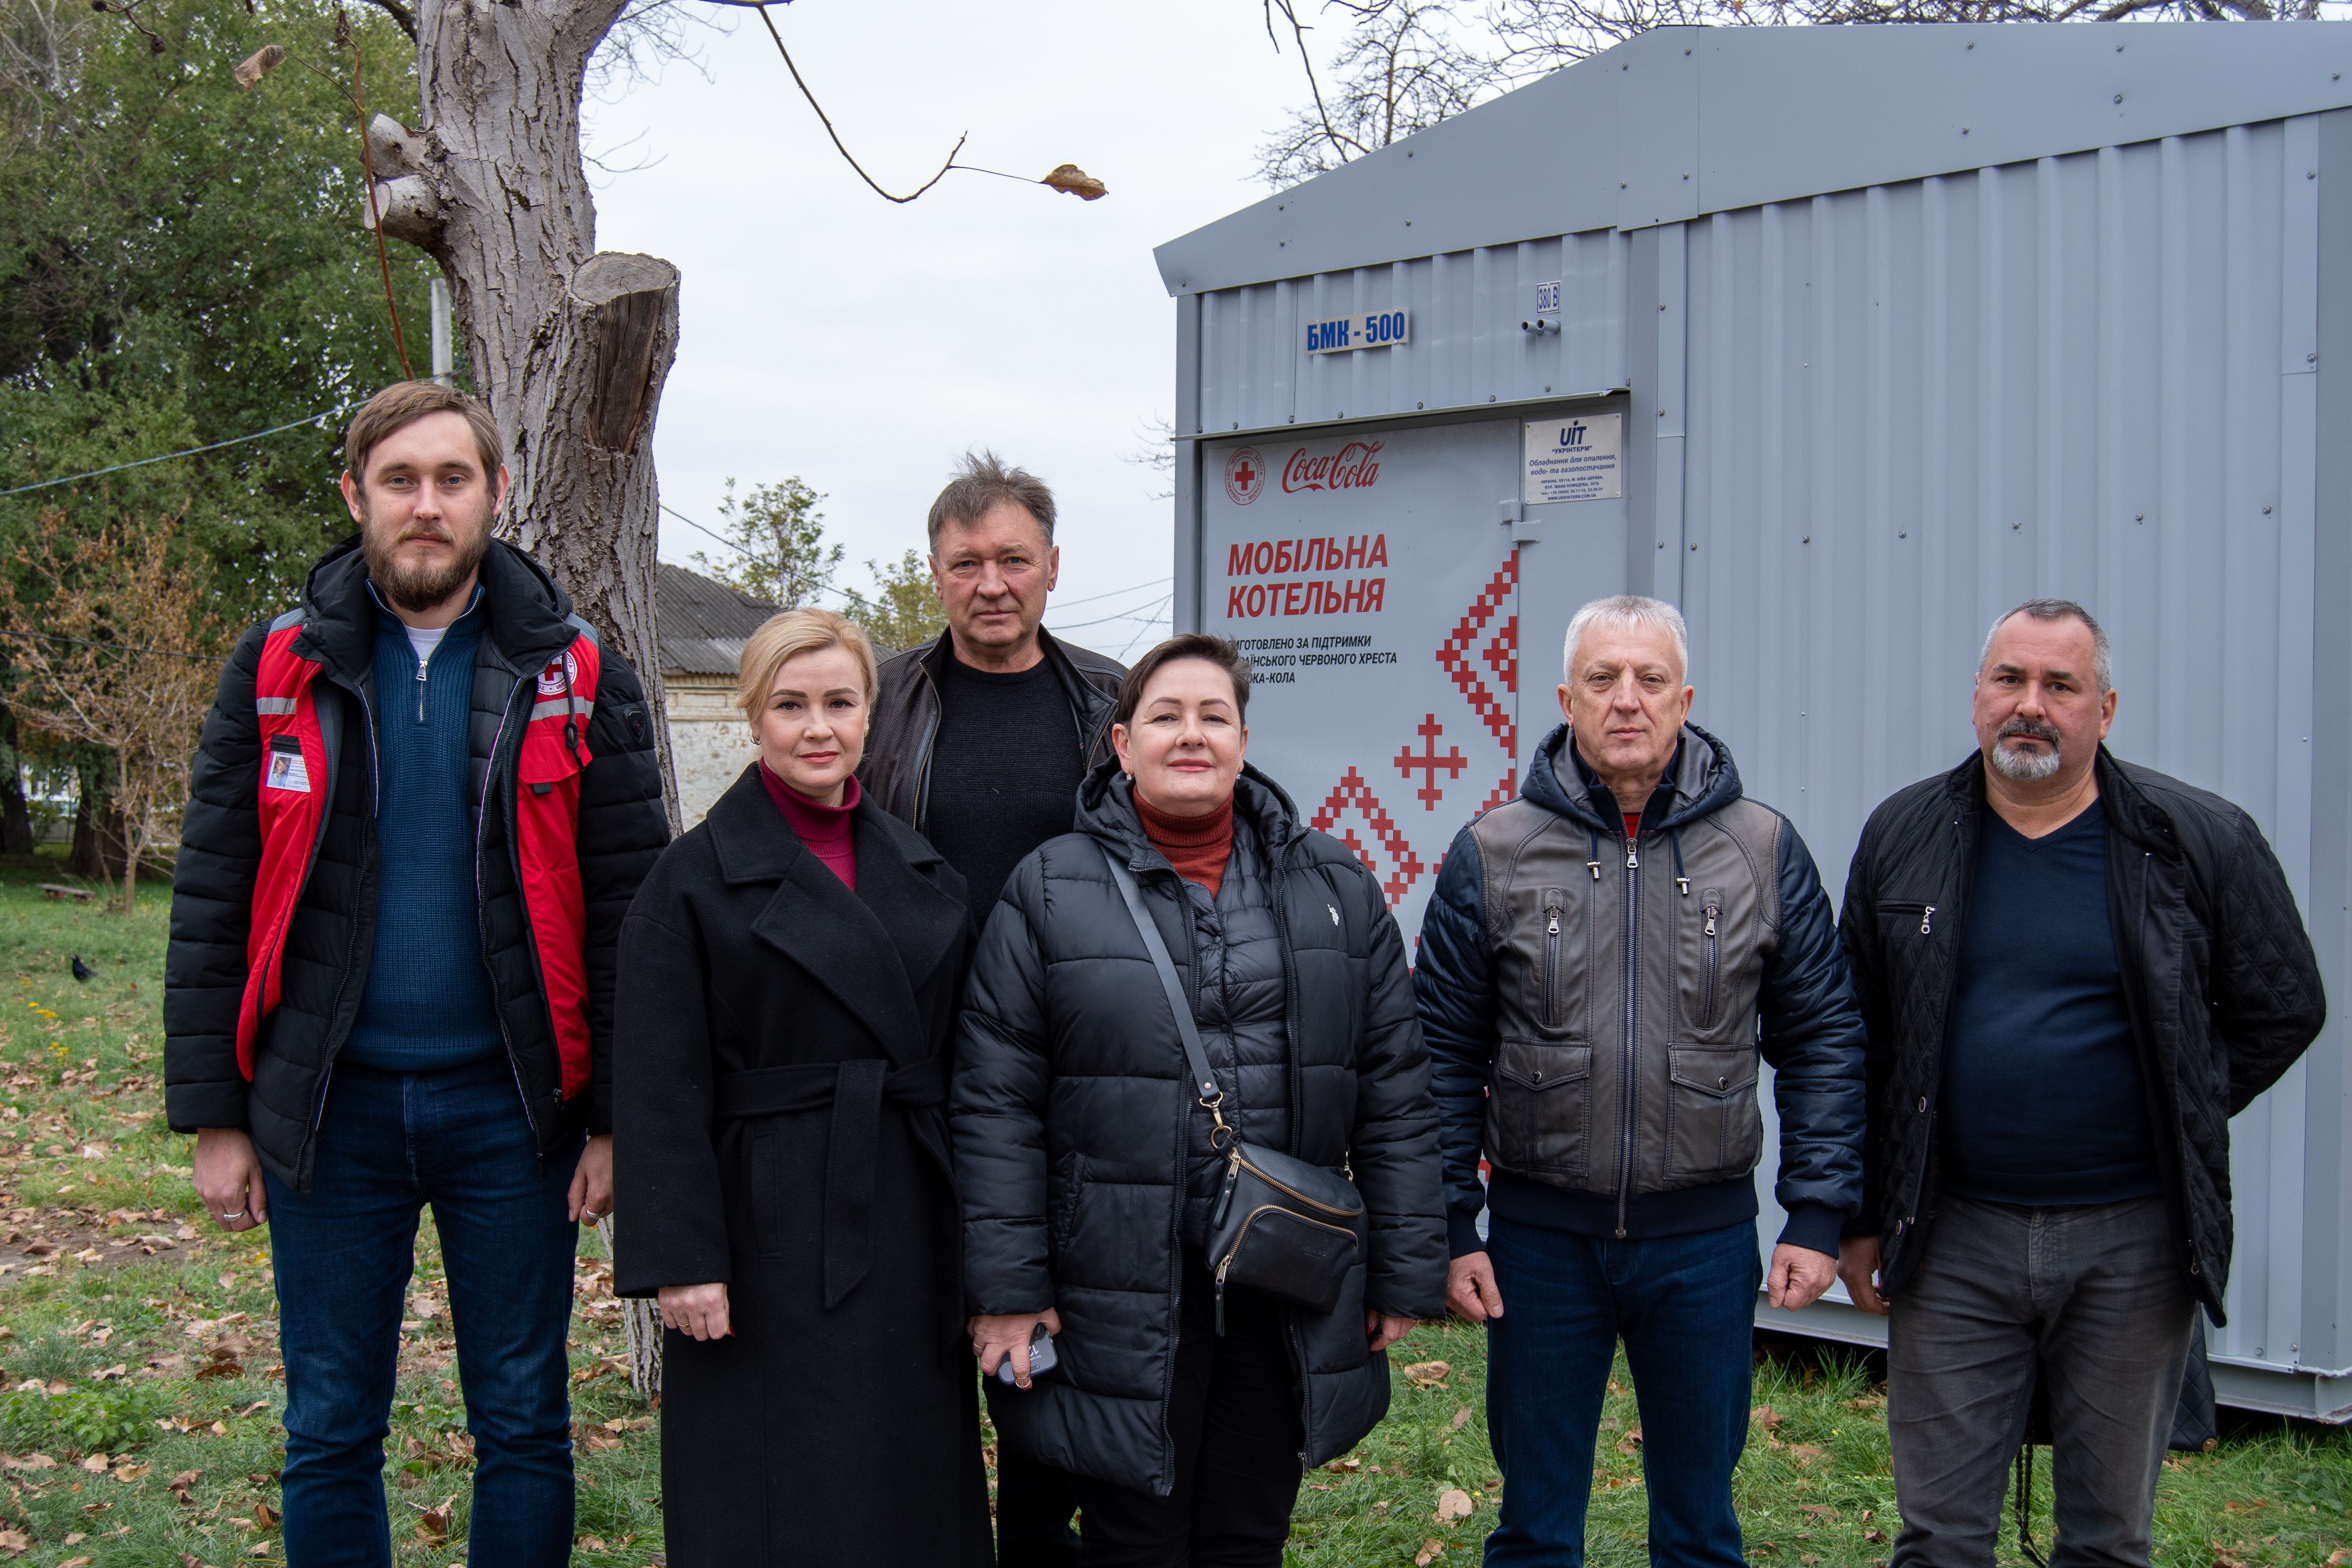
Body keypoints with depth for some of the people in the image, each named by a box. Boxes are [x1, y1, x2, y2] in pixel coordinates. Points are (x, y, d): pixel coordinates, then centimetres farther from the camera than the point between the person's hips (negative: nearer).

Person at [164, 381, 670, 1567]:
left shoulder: (575, 677, 1)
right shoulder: (277, 671, 4)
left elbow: (627, 911, 0)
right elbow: (212, 906, 4)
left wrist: (617, 1118, -5)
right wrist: (213, 1115, -1)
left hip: (509, 1109, -1)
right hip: (329, 1108, 1)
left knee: (524, 1426, 9)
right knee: (330, 1434, 10)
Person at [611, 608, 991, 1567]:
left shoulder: (922, 871, 10)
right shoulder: (697, 878, -5)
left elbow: (957, 1063, 13)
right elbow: (660, 1093, -9)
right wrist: (680, 1260, -14)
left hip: (910, 1235, 5)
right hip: (773, 1238, -5)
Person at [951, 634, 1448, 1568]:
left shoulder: (1335, 887, 6)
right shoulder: (1050, 890, -1)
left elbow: (1393, 1094, 7)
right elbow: (995, 1104, -3)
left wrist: (1405, 1273, 4)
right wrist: (1005, 1288, -7)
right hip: (1123, 1298, -2)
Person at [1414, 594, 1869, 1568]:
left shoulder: (1765, 850, -1)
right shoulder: (1492, 855, -3)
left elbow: (1822, 1040, 3)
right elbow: (1445, 1054, 0)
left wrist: (1817, 1214, -2)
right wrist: (1451, 1228, -3)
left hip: (1705, 1237, 1)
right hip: (1541, 1234, 0)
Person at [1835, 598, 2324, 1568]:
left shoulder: (2202, 842, -2)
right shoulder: (1904, 838, 4)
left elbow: (2281, 1010, 8)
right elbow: (1855, 1041, 9)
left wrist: (2172, 1124, 2)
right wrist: (1860, 1218, 6)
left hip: (2131, 1239, -1)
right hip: (1951, 1238, 1)